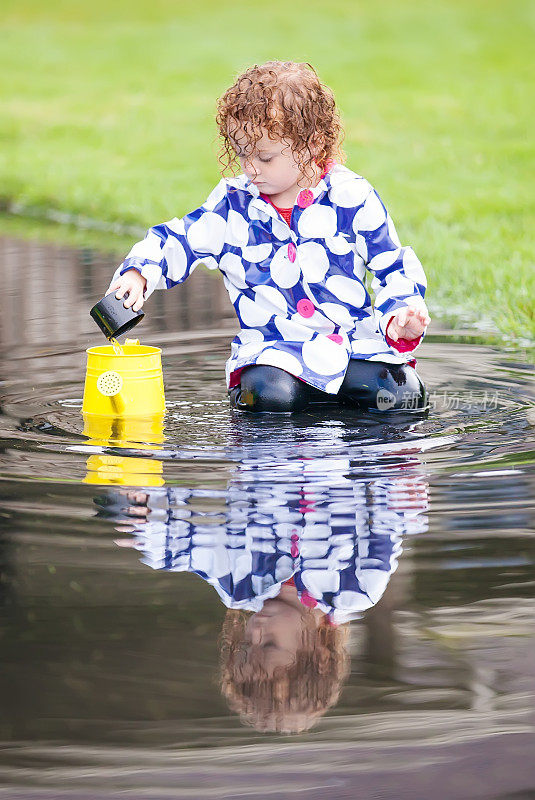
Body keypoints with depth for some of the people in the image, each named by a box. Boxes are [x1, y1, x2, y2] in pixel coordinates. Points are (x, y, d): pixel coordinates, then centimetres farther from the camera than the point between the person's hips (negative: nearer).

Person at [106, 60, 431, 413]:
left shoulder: (352, 198, -1)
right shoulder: (233, 203, 4)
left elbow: (393, 267, 6)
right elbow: (176, 242, 8)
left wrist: (401, 316, -11)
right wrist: (138, 273, -11)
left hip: (355, 339, -1)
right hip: (273, 347, 1)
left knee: (387, 393, -26)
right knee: (269, 396, -30)